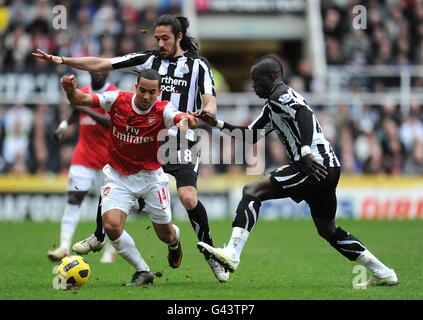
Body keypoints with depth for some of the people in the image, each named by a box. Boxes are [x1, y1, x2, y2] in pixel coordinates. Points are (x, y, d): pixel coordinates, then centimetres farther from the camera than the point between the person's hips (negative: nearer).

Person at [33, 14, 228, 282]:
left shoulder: (198, 65, -2)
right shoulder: (149, 60, 6)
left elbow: (210, 103, -12)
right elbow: (101, 64, 2)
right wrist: (63, 60, -7)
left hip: (182, 143, -4)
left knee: (188, 198, -22)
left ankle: (211, 256, -4)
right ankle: (99, 237, 26)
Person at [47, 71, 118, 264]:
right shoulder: (82, 93, 10)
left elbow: (113, 122, -20)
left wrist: (88, 111, -28)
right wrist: (64, 125, 9)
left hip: (108, 159, -4)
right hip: (83, 156, 4)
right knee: (73, 198, -9)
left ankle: (110, 250, 17)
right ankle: (64, 247, -16)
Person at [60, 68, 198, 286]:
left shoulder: (162, 110, -17)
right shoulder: (118, 100, -13)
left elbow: (179, 118, -38)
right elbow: (81, 99, -18)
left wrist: (186, 120, -63)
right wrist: (71, 90, -41)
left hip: (150, 177, 0)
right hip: (118, 176, 0)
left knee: (165, 235, 9)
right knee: (111, 226, -22)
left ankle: (175, 240, 51)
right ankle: (143, 271, 0)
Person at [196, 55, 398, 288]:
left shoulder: (281, 95, -3)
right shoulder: (272, 108, 26)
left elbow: (304, 114, -22)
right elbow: (250, 136, 31)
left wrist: (305, 151, -31)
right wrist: (217, 123, 26)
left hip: (315, 165, -10)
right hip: (328, 167, 10)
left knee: (253, 191, -13)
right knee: (328, 230, 22)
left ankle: (232, 253, -27)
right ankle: (383, 273, 26)